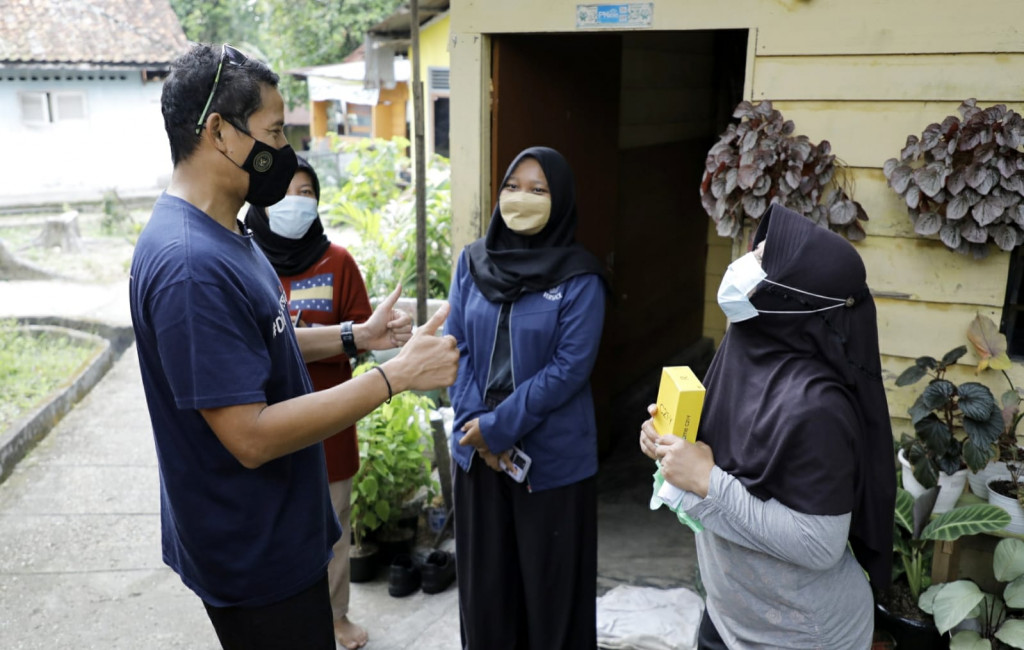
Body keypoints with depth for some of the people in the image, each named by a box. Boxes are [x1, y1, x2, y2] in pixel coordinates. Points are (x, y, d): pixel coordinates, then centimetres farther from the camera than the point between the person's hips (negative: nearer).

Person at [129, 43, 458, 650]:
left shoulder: (223, 233, 5)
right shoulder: (189, 265, -29)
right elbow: (251, 436, -30)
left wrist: (356, 335, 5)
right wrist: (396, 374, -28)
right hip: (251, 553, -9)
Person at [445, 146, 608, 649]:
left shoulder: (580, 277, -9)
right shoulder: (472, 262, 3)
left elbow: (569, 368, -14)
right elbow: (456, 349, 1)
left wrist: (499, 426, -16)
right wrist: (476, 427, -10)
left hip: (551, 457, -3)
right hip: (477, 449, 4)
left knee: (550, 581, 11)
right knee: (485, 578, 16)